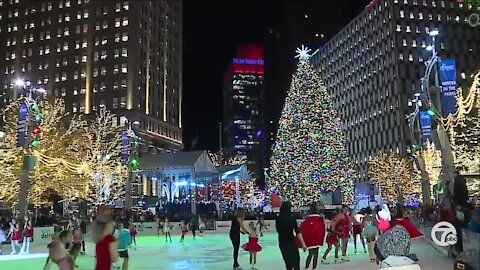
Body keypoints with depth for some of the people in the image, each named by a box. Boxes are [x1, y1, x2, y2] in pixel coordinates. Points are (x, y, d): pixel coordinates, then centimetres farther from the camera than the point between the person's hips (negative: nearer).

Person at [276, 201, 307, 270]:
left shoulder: (278, 219, 1)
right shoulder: (291, 218, -14)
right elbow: (298, 232, -17)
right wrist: (303, 244, -15)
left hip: (282, 243, 5)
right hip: (291, 242, -5)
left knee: (287, 261, 16)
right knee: (296, 261, 5)